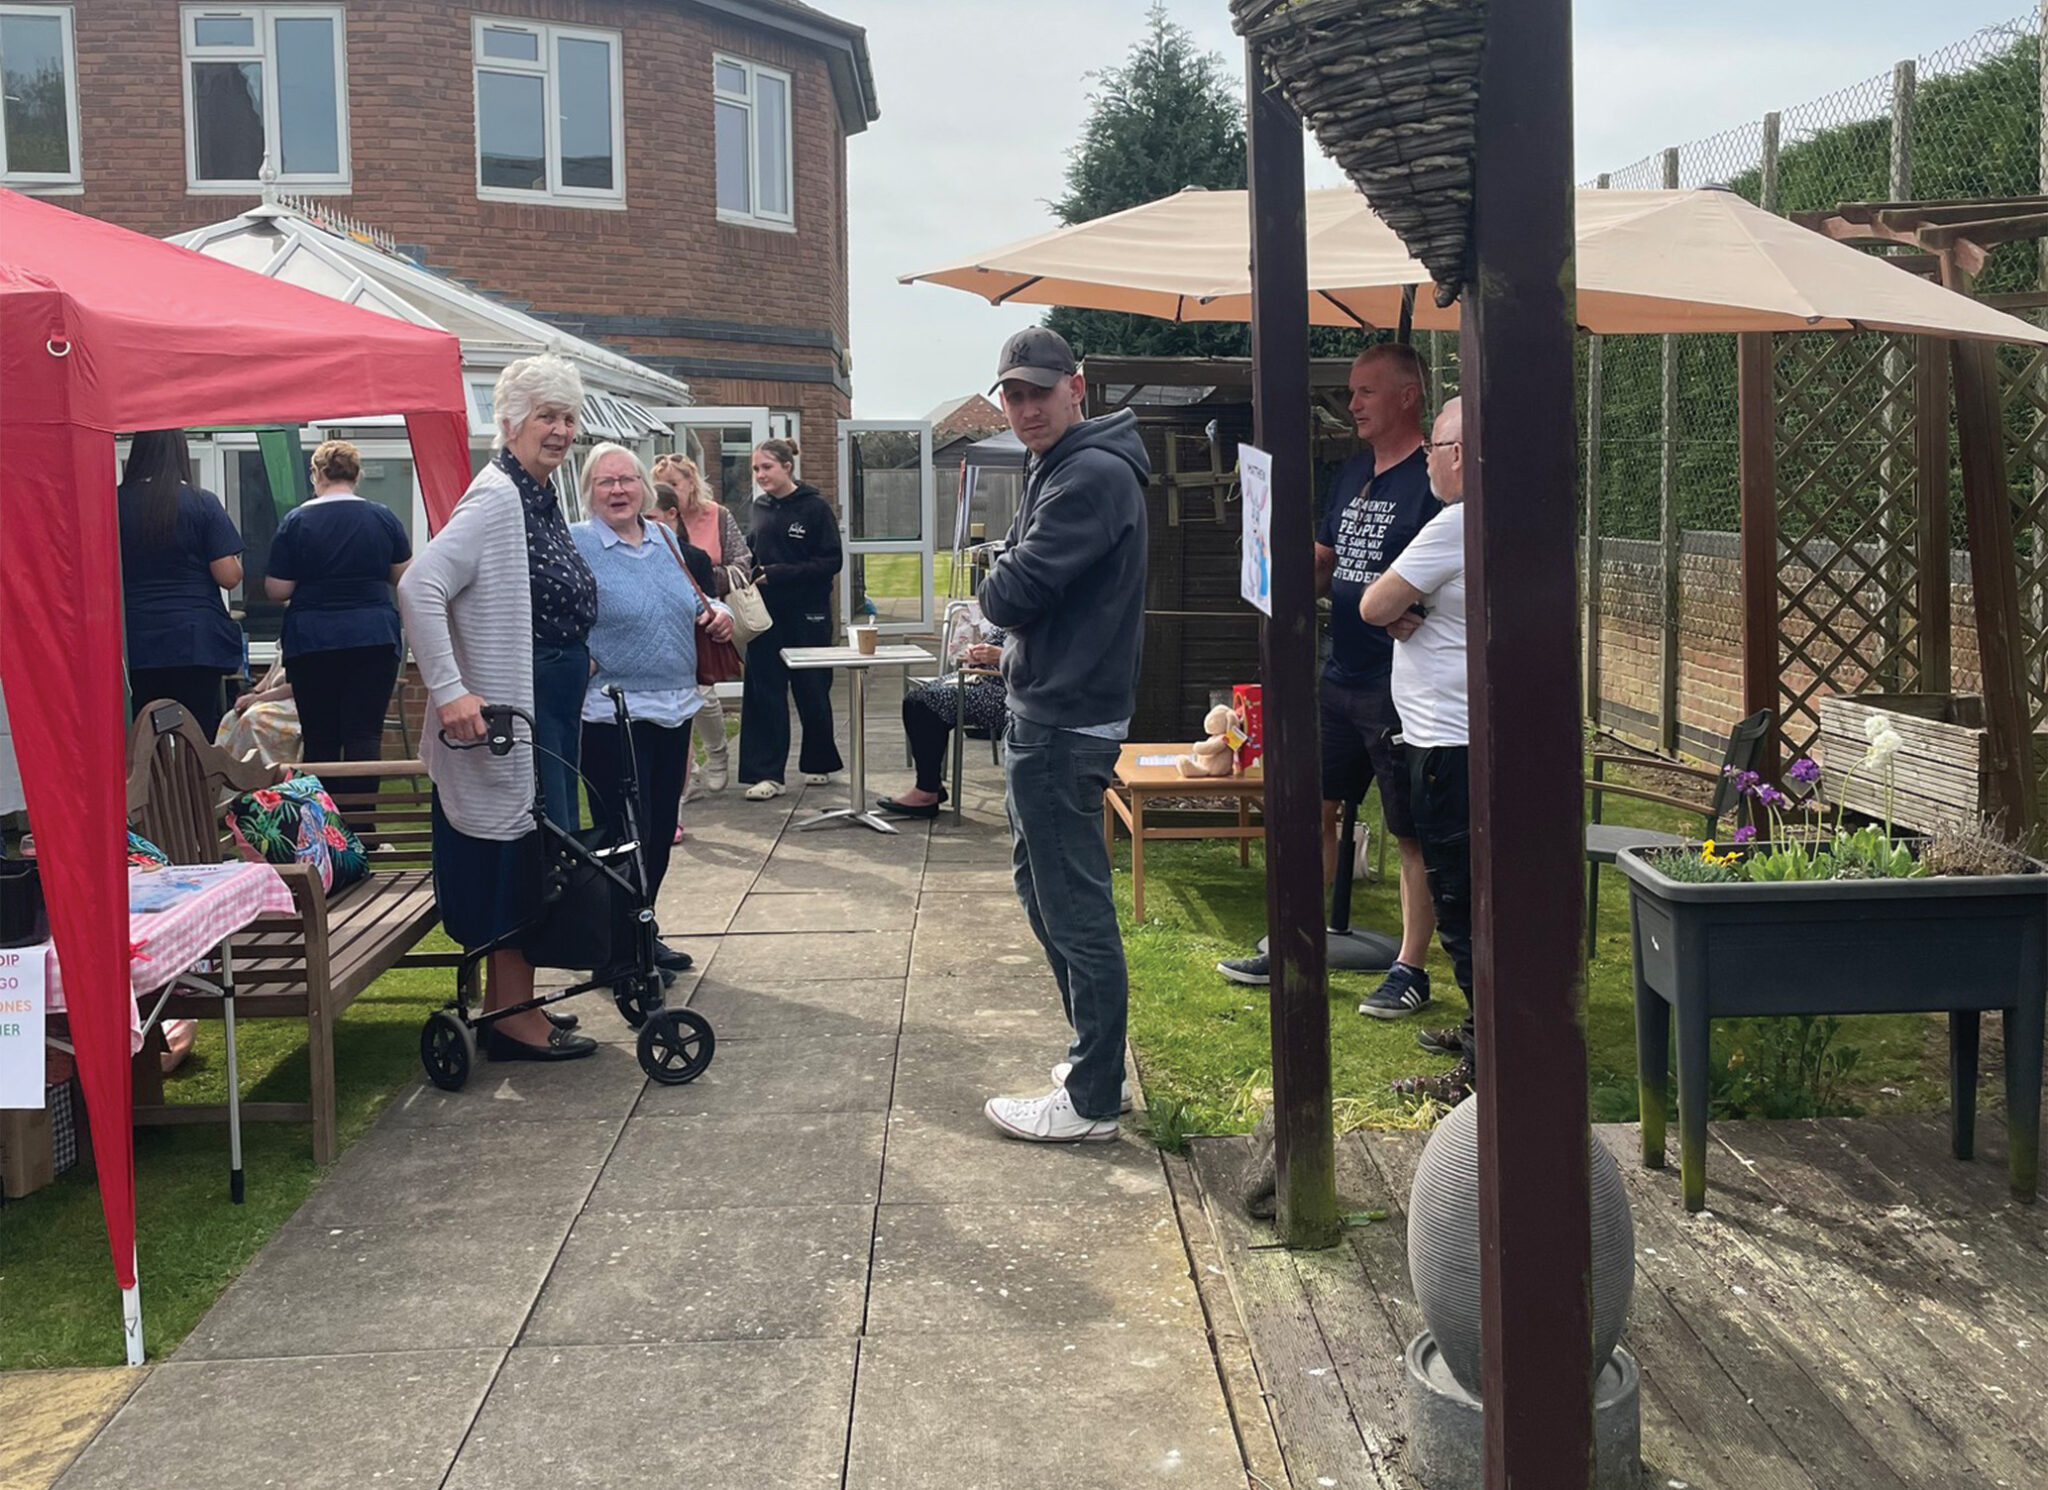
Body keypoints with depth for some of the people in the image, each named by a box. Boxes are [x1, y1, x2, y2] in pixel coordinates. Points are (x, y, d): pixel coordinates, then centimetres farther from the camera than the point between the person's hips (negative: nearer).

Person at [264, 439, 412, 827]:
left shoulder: (296, 521, -4)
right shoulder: (383, 518, 0)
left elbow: (276, 590, -4)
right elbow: (404, 575, 10)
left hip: (311, 643, 0)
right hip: (375, 638, 0)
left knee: (319, 739, 8)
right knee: (365, 735, 0)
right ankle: (360, 831, -5)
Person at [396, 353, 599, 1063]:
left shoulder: (542, 498, 13)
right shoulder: (496, 498, -17)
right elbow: (419, 587, -27)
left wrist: (576, 662, 17)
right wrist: (449, 692, -29)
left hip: (551, 709, 10)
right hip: (512, 713, -10)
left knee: (539, 861, 16)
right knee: (521, 859, -3)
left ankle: (512, 1002, 27)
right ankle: (512, 1019, 6)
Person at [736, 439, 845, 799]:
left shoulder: (815, 508, -8)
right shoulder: (761, 508, 9)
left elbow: (832, 561, -13)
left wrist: (782, 574, -19)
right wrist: (749, 569, 0)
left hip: (807, 615, -4)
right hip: (767, 614, 4)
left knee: (812, 692, 8)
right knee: (763, 692, -1)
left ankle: (819, 762, 26)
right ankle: (766, 773, 2)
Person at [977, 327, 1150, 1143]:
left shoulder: (1092, 476, -18)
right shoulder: (1060, 468, 17)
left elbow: (1012, 592, -22)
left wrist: (998, 590, -2)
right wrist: (1017, 644, 0)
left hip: (1065, 722, -11)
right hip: (1047, 710, 11)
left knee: (1074, 906, -5)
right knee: (1041, 882, 19)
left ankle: (1092, 1099, 5)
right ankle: (1095, 1055, 31)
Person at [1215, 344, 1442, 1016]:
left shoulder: (1432, 481, -12)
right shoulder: (1351, 473, 14)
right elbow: (1322, 566, 20)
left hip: (1401, 686, -8)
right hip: (1340, 677, 8)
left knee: (1414, 833, 4)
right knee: (1313, 809, 13)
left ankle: (1410, 970, 15)